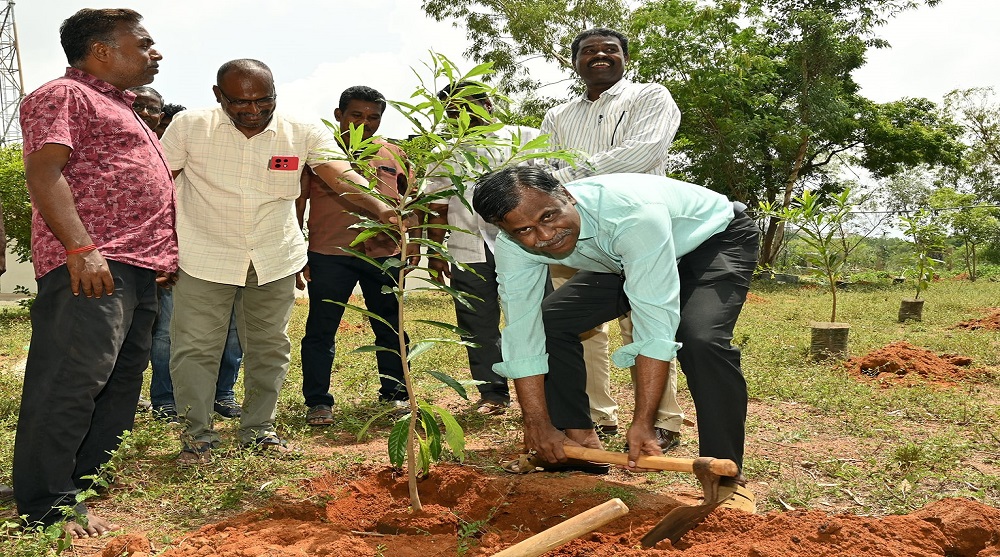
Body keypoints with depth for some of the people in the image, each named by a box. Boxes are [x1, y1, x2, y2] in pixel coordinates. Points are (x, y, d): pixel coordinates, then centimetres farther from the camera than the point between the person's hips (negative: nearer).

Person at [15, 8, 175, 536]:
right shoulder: (63, 95, -3)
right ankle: (48, 507, -6)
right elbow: (43, 172, -15)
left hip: (138, 270, 10)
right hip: (92, 266, -10)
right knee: (71, 382, -11)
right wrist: (80, 248, -25)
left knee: (122, 383, 11)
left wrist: (165, 256, 22)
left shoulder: (118, 107, 28)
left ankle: (88, 481, 21)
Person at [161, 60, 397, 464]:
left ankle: (259, 428, 28)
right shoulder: (189, 126, -7)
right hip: (204, 259, -1)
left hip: (275, 261, 2)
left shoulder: (303, 136, -7)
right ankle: (197, 434, 19)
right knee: (195, 349, 2)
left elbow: (343, 177, -20)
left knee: (269, 348, 11)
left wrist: (380, 208, -40)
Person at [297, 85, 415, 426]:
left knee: (391, 328, 11)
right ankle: (317, 401, 13)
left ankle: (395, 393, 26)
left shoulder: (394, 155, 13)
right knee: (321, 329, 2)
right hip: (329, 255, -2)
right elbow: (297, 204, 5)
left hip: (386, 254, 3)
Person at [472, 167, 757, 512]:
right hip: (626, 258, 6)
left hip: (717, 238, -6)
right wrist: (539, 427, -19)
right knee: (546, 321, -4)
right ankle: (577, 440, 10)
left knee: (700, 340, -32)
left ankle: (725, 475, -17)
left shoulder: (634, 213, -43)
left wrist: (642, 423, -41)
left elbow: (655, 323, -42)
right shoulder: (514, 246, -24)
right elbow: (522, 334, -19)